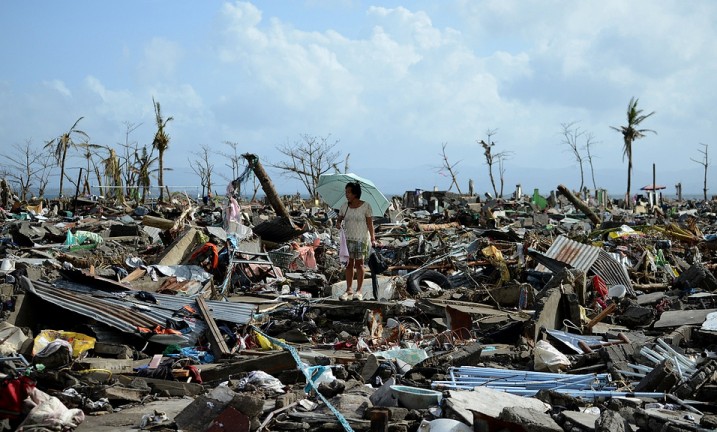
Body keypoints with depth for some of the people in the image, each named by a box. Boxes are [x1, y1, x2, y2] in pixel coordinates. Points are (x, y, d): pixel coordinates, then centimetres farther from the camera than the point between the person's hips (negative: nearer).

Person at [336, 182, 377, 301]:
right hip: (349, 239, 4)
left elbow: (370, 224, -5)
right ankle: (348, 290, 5)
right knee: (349, 264, 2)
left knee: (359, 263, -3)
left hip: (362, 239, -4)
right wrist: (338, 223, -8)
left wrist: (373, 238, -10)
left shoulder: (366, 206, -5)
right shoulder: (344, 207, 6)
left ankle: (359, 291, 1)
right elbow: (340, 218, 15)